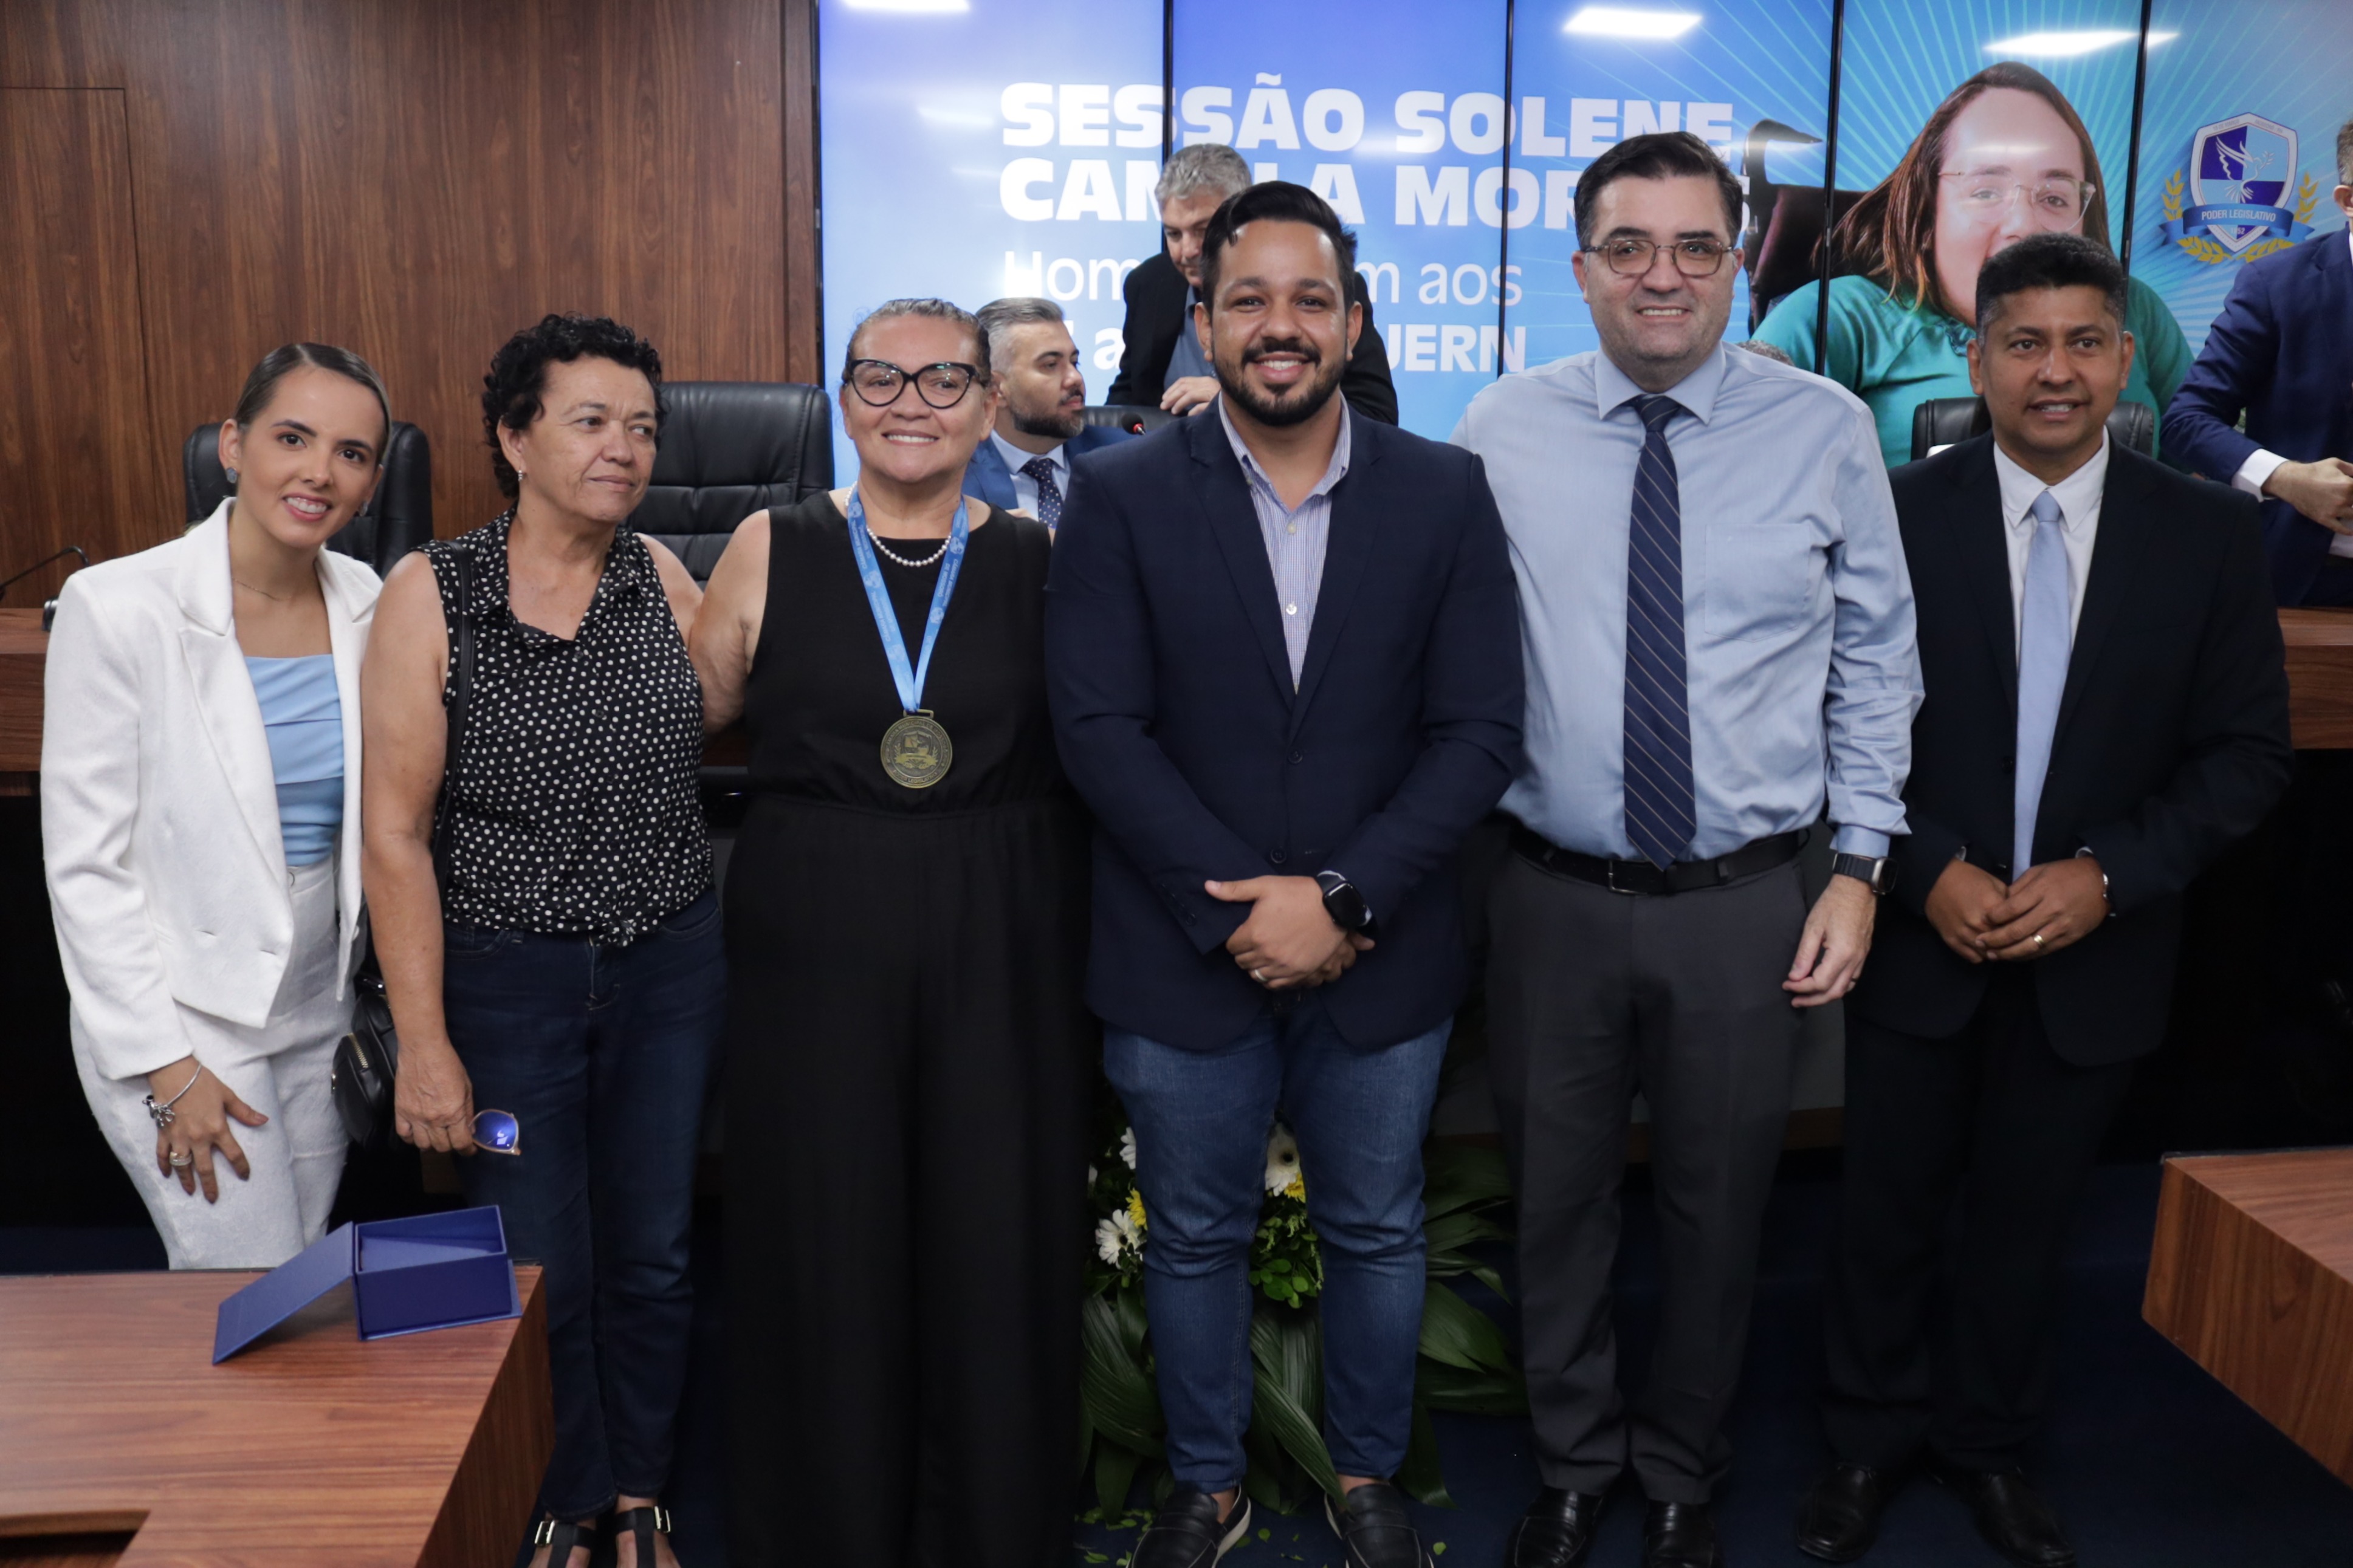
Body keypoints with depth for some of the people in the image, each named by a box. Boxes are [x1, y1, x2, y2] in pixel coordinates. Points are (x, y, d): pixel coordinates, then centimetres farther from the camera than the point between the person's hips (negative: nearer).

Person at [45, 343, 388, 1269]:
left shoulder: (365, 603, -1)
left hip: (322, 1004, 5)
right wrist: (165, 1067, -13)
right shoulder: (121, 607, -15)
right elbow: (85, 861, -13)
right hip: (178, 1011, -5)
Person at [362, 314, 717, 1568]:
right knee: (541, 1277, 8)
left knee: (652, 1259, 14)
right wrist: (423, 1040, -12)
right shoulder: (432, 594, -10)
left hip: (672, 971, 3)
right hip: (508, 981, -3)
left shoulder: (660, 577, 0)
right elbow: (395, 832, -11)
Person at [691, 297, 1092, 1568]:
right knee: (826, 1257, 9)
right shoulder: (772, 550, 2)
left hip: (1002, 960, 1)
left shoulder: (1040, 561, 3)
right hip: (816, 954, 0)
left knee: (994, 1251, 8)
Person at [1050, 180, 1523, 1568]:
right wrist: (1238, 907, -16)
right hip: (1184, 957, 0)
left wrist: (1342, 898, -15)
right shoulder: (1123, 498, -5)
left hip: (1383, 956, 1)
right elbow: (1100, 728, -10)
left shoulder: (1446, 495, -2)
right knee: (1197, 1238, 16)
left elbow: (1478, 734, -6)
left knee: (1378, 1234, 17)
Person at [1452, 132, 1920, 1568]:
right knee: (1558, 1195, 15)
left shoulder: (1827, 430, -2)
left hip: (1753, 901, 0)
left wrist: (1860, 866, -1)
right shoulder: (1503, 431, -2)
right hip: (1556, 895, 0)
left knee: (1720, 1207, 16)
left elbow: (1875, 660, 3)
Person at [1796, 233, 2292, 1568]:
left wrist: (2108, 875, -13)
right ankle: (1875, 1435, 34)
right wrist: (1930, 871, -15)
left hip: (2094, 952, 1)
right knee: (1890, 1208, 13)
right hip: (1921, 939, -1)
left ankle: (1990, 1442, 38)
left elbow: (2249, 754, -2)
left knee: (2027, 1219, 17)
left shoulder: (2210, 533, -3)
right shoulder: (1897, 515, -7)